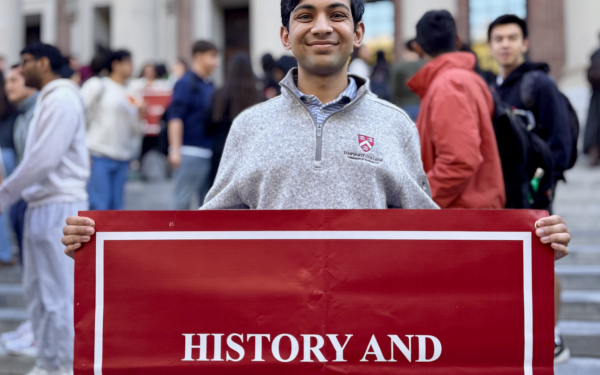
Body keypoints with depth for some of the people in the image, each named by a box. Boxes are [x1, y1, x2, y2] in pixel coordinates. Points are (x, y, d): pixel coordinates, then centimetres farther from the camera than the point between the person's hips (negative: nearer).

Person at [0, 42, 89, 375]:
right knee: (38, 290, 15)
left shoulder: (61, 101, -14)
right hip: (42, 204, 10)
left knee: (57, 293, -4)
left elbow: (44, 159, -20)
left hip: (58, 207, -10)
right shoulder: (48, 100, 17)